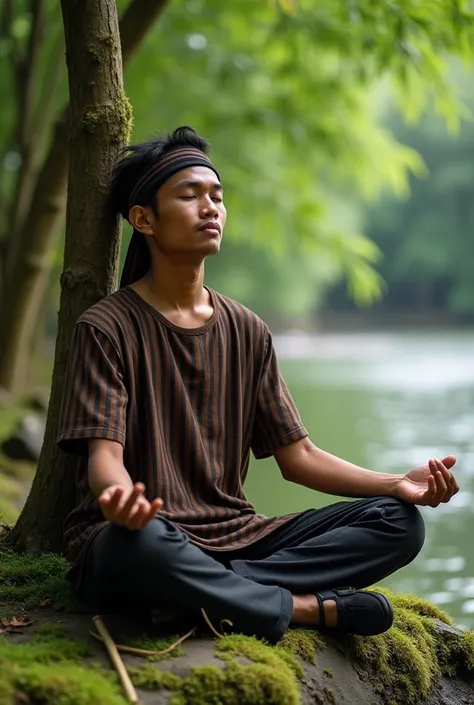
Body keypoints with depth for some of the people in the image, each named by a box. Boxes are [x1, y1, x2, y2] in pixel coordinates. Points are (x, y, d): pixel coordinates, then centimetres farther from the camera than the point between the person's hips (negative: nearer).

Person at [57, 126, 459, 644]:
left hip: (233, 538, 5)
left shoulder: (247, 332, 13)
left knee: (399, 522, -10)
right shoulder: (106, 328, -3)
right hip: (143, 533, -5)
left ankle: (215, 592, -23)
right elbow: (104, 451, -14)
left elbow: (296, 456, 11)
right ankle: (312, 607, -19)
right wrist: (118, 498, -40)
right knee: (142, 542, -42)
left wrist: (399, 483, -6)